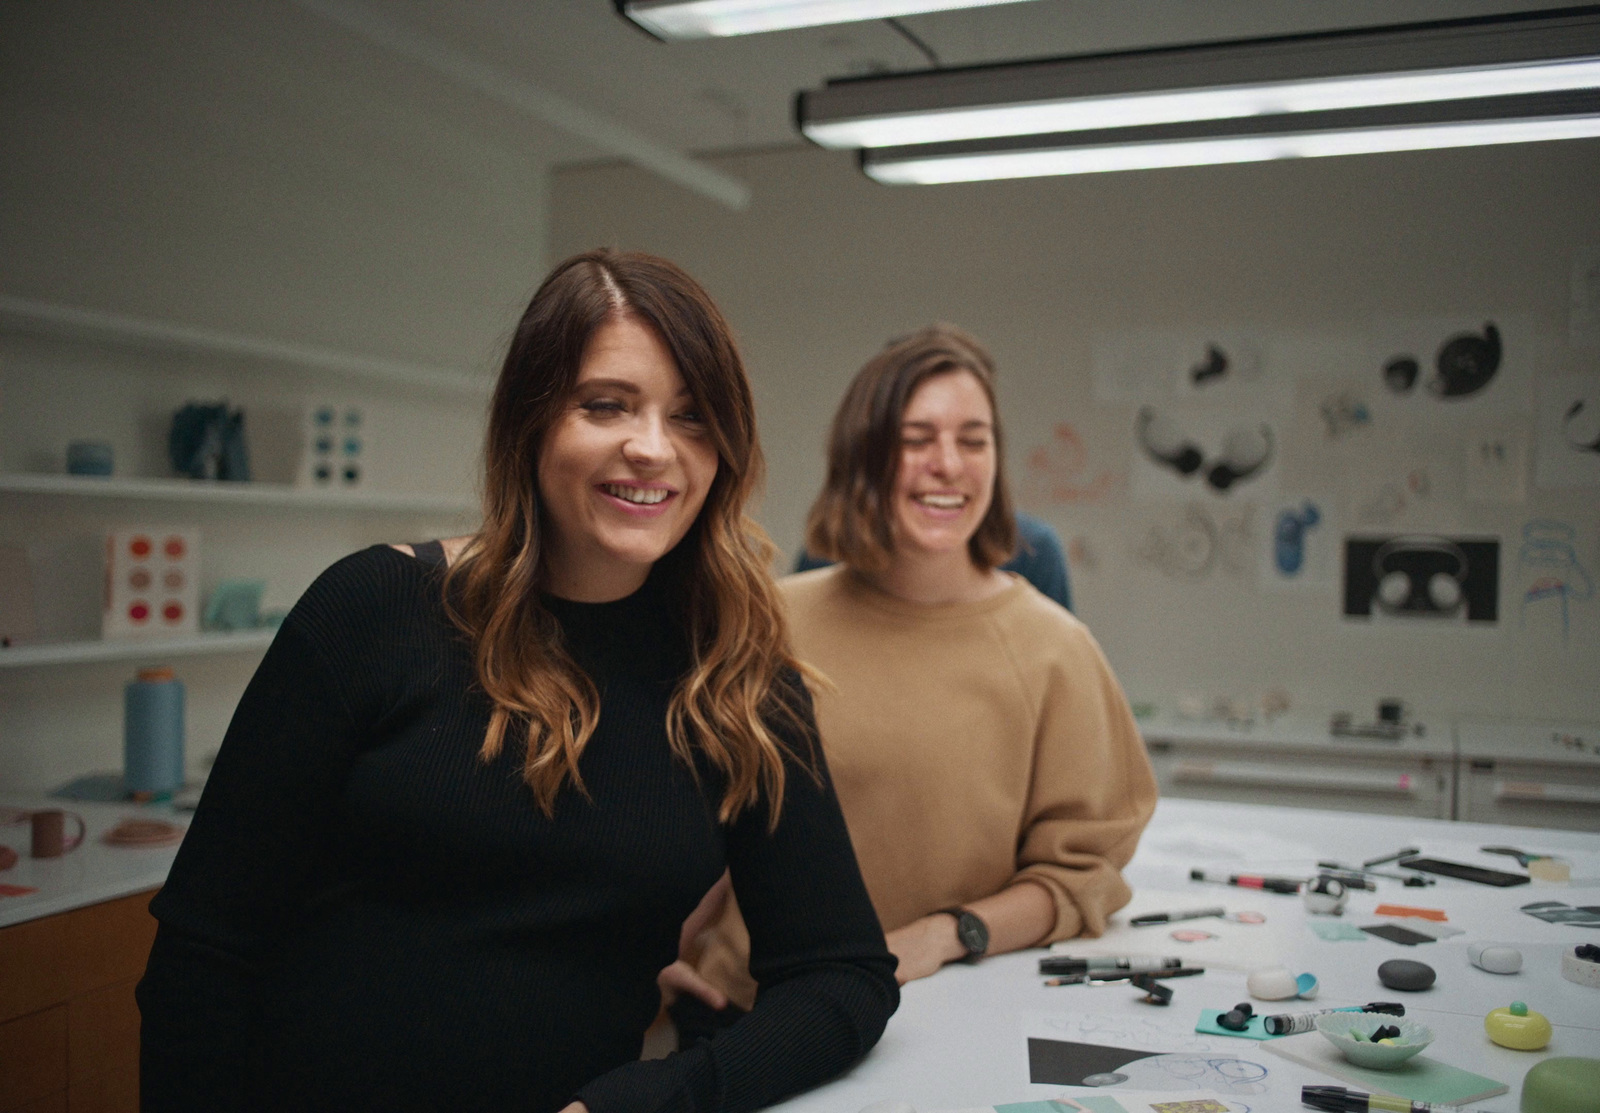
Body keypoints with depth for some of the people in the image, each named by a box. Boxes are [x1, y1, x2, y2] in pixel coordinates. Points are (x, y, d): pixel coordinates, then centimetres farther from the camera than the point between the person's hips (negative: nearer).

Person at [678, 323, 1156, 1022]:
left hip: (945, 1017, -2)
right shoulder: (777, 623, 4)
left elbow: (1081, 869, 4)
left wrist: (947, 936, -10)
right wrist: (675, 943, 7)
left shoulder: (1051, 647, -1)